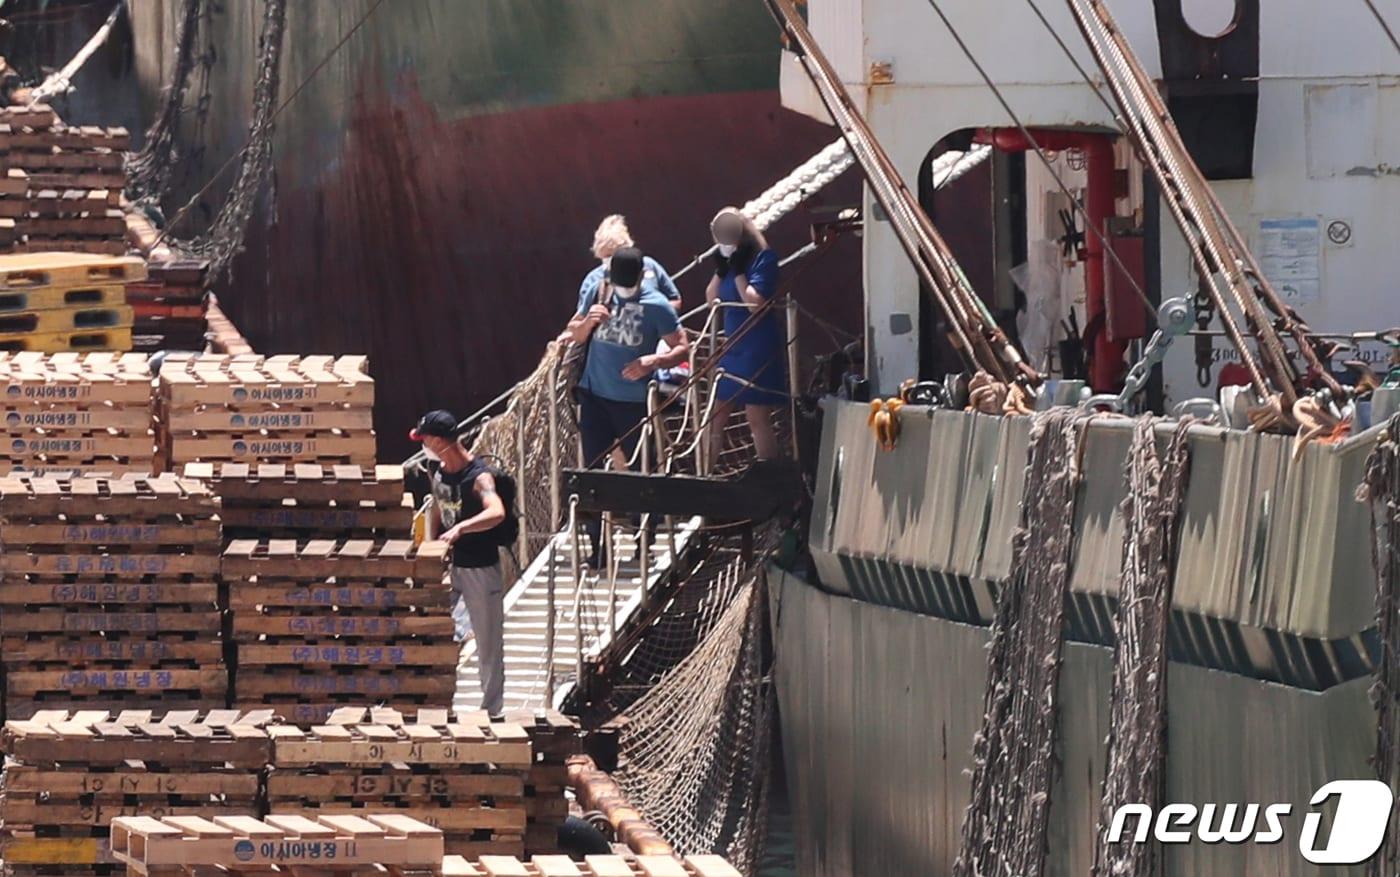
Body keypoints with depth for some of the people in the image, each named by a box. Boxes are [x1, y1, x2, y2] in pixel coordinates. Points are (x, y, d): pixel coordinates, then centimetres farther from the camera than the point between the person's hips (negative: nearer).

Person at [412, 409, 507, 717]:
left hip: (480, 568, -7)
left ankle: (492, 709, 15)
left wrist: (460, 528, -55)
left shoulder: (478, 477, -24)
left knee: (488, 644, 4)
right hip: (448, 562, 7)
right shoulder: (437, 471, 1)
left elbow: (497, 513, -43)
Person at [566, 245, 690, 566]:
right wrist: (588, 322, -13)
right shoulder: (596, 292, -1)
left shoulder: (656, 306, -11)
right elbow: (575, 334, 10)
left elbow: (682, 348, -8)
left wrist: (652, 361, -26)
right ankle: (597, 548, 9)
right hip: (594, 397, 3)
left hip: (633, 402, -3)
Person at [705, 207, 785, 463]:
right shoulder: (729, 259, 9)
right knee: (717, 416, 11)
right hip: (732, 348, 8)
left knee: (758, 418, -5)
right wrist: (720, 271, -3)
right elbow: (711, 299, 11)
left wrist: (738, 272, -18)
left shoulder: (763, 259, -12)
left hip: (757, 350, -8)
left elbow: (756, 303, -20)